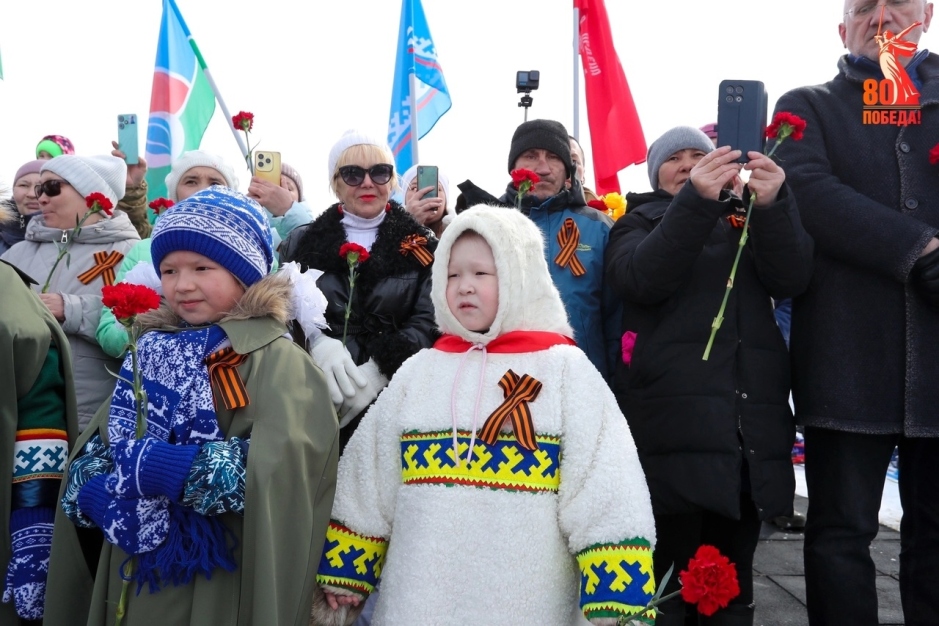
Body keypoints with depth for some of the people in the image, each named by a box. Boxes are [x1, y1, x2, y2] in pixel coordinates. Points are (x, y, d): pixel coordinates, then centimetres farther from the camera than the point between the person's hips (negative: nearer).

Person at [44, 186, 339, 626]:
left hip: (224, 584, -5)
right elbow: (89, 457, 5)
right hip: (137, 577, 5)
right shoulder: (152, 351, 7)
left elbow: (275, 472, -27)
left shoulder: (276, 360, -11)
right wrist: (96, 489, -18)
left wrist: (144, 466, -22)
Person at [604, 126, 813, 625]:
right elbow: (639, 279, -10)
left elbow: (791, 278, 1)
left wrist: (773, 205, -16)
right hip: (673, 420, -3)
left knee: (733, 583, 8)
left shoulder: (749, 218, 20)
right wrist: (695, 201, -21)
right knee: (666, 580, -9)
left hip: (750, 421, 3)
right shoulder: (640, 222, 13)